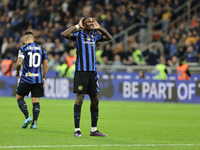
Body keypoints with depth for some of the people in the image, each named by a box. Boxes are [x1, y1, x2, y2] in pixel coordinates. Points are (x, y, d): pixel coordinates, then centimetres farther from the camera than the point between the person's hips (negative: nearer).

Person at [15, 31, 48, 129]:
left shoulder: (23, 49, -3)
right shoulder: (41, 49, 9)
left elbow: (19, 63, -14)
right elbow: (46, 65, 10)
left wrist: (17, 72, 5)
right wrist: (43, 77, 20)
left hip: (26, 78, -3)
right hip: (38, 79, 3)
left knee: (19, 97, 11)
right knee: (36, 101, 5)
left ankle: (27, 117, -6)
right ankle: (34, 123, 0)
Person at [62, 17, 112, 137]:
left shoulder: (95, 35, 14)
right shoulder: (78, 34, -2)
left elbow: (109, 37, 22)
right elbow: (64, 34, -18)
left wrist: (99, 28, 13)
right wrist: (77, 26, -10)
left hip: (92, 72, 6)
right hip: (81, 71, -6)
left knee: (95, 100, 7)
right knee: (79, 99, -8)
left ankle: (94, 129, 15)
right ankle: (77, 129, -3)